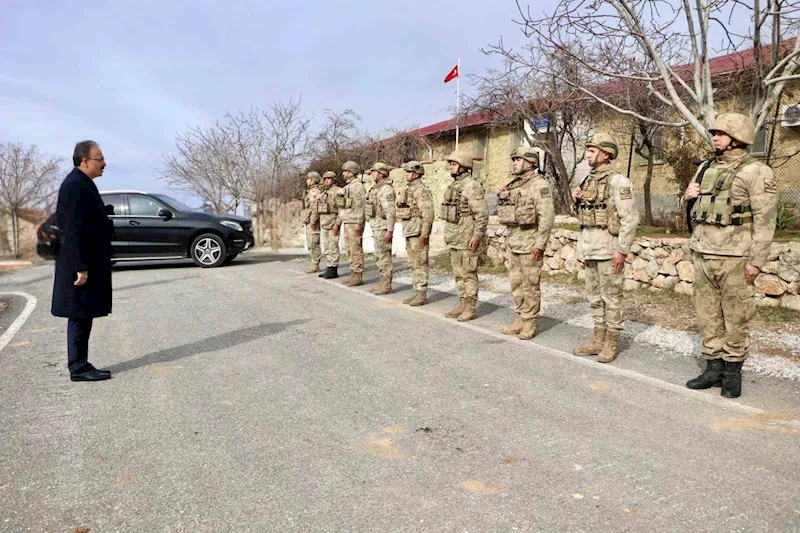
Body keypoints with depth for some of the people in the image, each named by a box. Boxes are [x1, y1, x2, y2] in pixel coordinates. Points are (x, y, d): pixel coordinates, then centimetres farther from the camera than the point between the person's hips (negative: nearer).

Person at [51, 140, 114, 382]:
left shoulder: (82, 183, 16)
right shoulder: (75, 185, -16)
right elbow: (74, 230, -21)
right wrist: (81, 268, -22)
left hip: (88, 263, 10)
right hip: (81, 264, -10)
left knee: (83, 317, 13)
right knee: (80, 316, -3)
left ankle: (80, 364, 20)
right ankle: (78, 368, 5)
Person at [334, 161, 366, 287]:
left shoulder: (357, 185, -11)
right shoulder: (347, 186, 19)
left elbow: (360, 205, -18)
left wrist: (359, 224, -23)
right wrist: (338, 223, 22)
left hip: (354, 222, -10)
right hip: (346, 222, 10)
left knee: (356, 249, -8)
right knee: (349, 249, 11)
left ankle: (358, 276, -4)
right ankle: (353, 274, 16)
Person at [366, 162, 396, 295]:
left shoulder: (386, 189, -14)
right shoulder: (376, 188, 16)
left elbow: (390, 211, -20)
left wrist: (389, 230, -23)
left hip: (383, 227, -10)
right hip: (376, 226, 10)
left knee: (384, 256, -6)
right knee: (379, 256, 13)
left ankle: (387, 285, -2)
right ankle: (383, 282, 19)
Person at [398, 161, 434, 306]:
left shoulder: (422, 190, -14)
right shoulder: (408, 189, 16)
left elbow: (428, 214, -20)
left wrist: (424, 235, -23)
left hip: (418, 232, -10)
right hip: (409, 231, 10)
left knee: (420, 264, -5)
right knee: (413, 263, 11)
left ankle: (422, 295, 0)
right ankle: (417, 292, 17)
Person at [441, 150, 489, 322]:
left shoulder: (471, 186, -14)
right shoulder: (454, 185, 15)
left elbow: (482, 213, -18)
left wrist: (477, 235, -22)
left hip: (466, 238, -9)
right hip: (454, 237, 9)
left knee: (469, 273, -3)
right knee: (459, 273, 13)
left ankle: (470, 308, 4)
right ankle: (462, 305, 20)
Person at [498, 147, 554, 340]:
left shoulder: (539, 184, -12)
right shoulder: (514, 185, 14)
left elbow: (547, 216, -17)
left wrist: (540, 244, -20)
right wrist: (508, 240, 14)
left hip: (530, 241, -8)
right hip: (513, 241, 8)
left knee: (529, 284, -1)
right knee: (516, 283, 12)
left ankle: (530, 324, 8)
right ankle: (520, 320, 21)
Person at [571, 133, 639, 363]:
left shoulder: (617, 181, -11)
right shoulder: (589, 180, 13)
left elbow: (630, 218, -16)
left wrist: (622, 250, -18)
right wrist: (577, 200, 3)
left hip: (608, 246, -8)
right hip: (588, 246, 8)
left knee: (611, 296, 0)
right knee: (594, 295, 13)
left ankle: (612, 343, 9)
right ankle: (598, 339, 22)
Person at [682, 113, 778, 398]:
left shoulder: (756, 172, -8)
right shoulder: (705, 168, 12)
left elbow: (765, 219, -11)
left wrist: (757, 260, -15)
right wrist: (688, 195, 2)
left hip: (734, 256, -6)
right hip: (702, 254, 7)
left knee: (735, 315, 2)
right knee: (707, 313, 10)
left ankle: (733, 370, 15)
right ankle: (714, 367, 21)